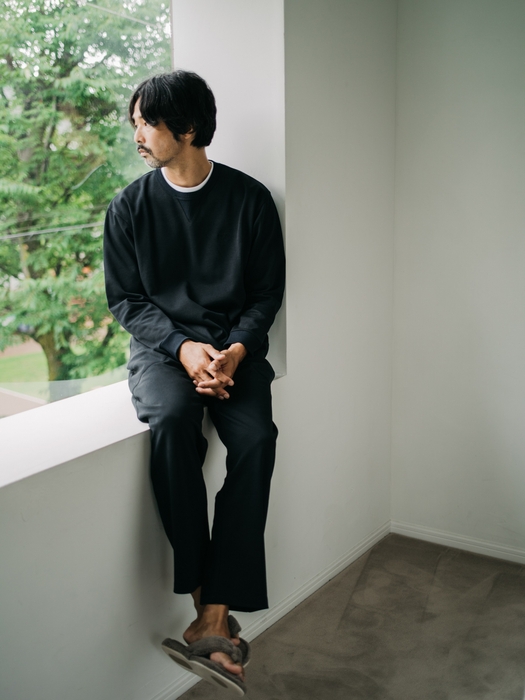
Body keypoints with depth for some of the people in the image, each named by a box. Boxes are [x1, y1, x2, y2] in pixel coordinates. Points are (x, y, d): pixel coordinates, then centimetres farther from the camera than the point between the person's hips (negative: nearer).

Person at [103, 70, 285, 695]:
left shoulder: (250, 199, 3)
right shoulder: (129, 208, 6)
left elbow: (267, 292, 5)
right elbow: (124, 299, 5)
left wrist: (236, 349, -14)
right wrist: (182, 347, -13)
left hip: (234, 344, 0)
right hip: (161, 345, 0)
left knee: (256, 436, -29)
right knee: (172, 420, -33)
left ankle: (216, 613, -24)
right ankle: (206, 602, -24)